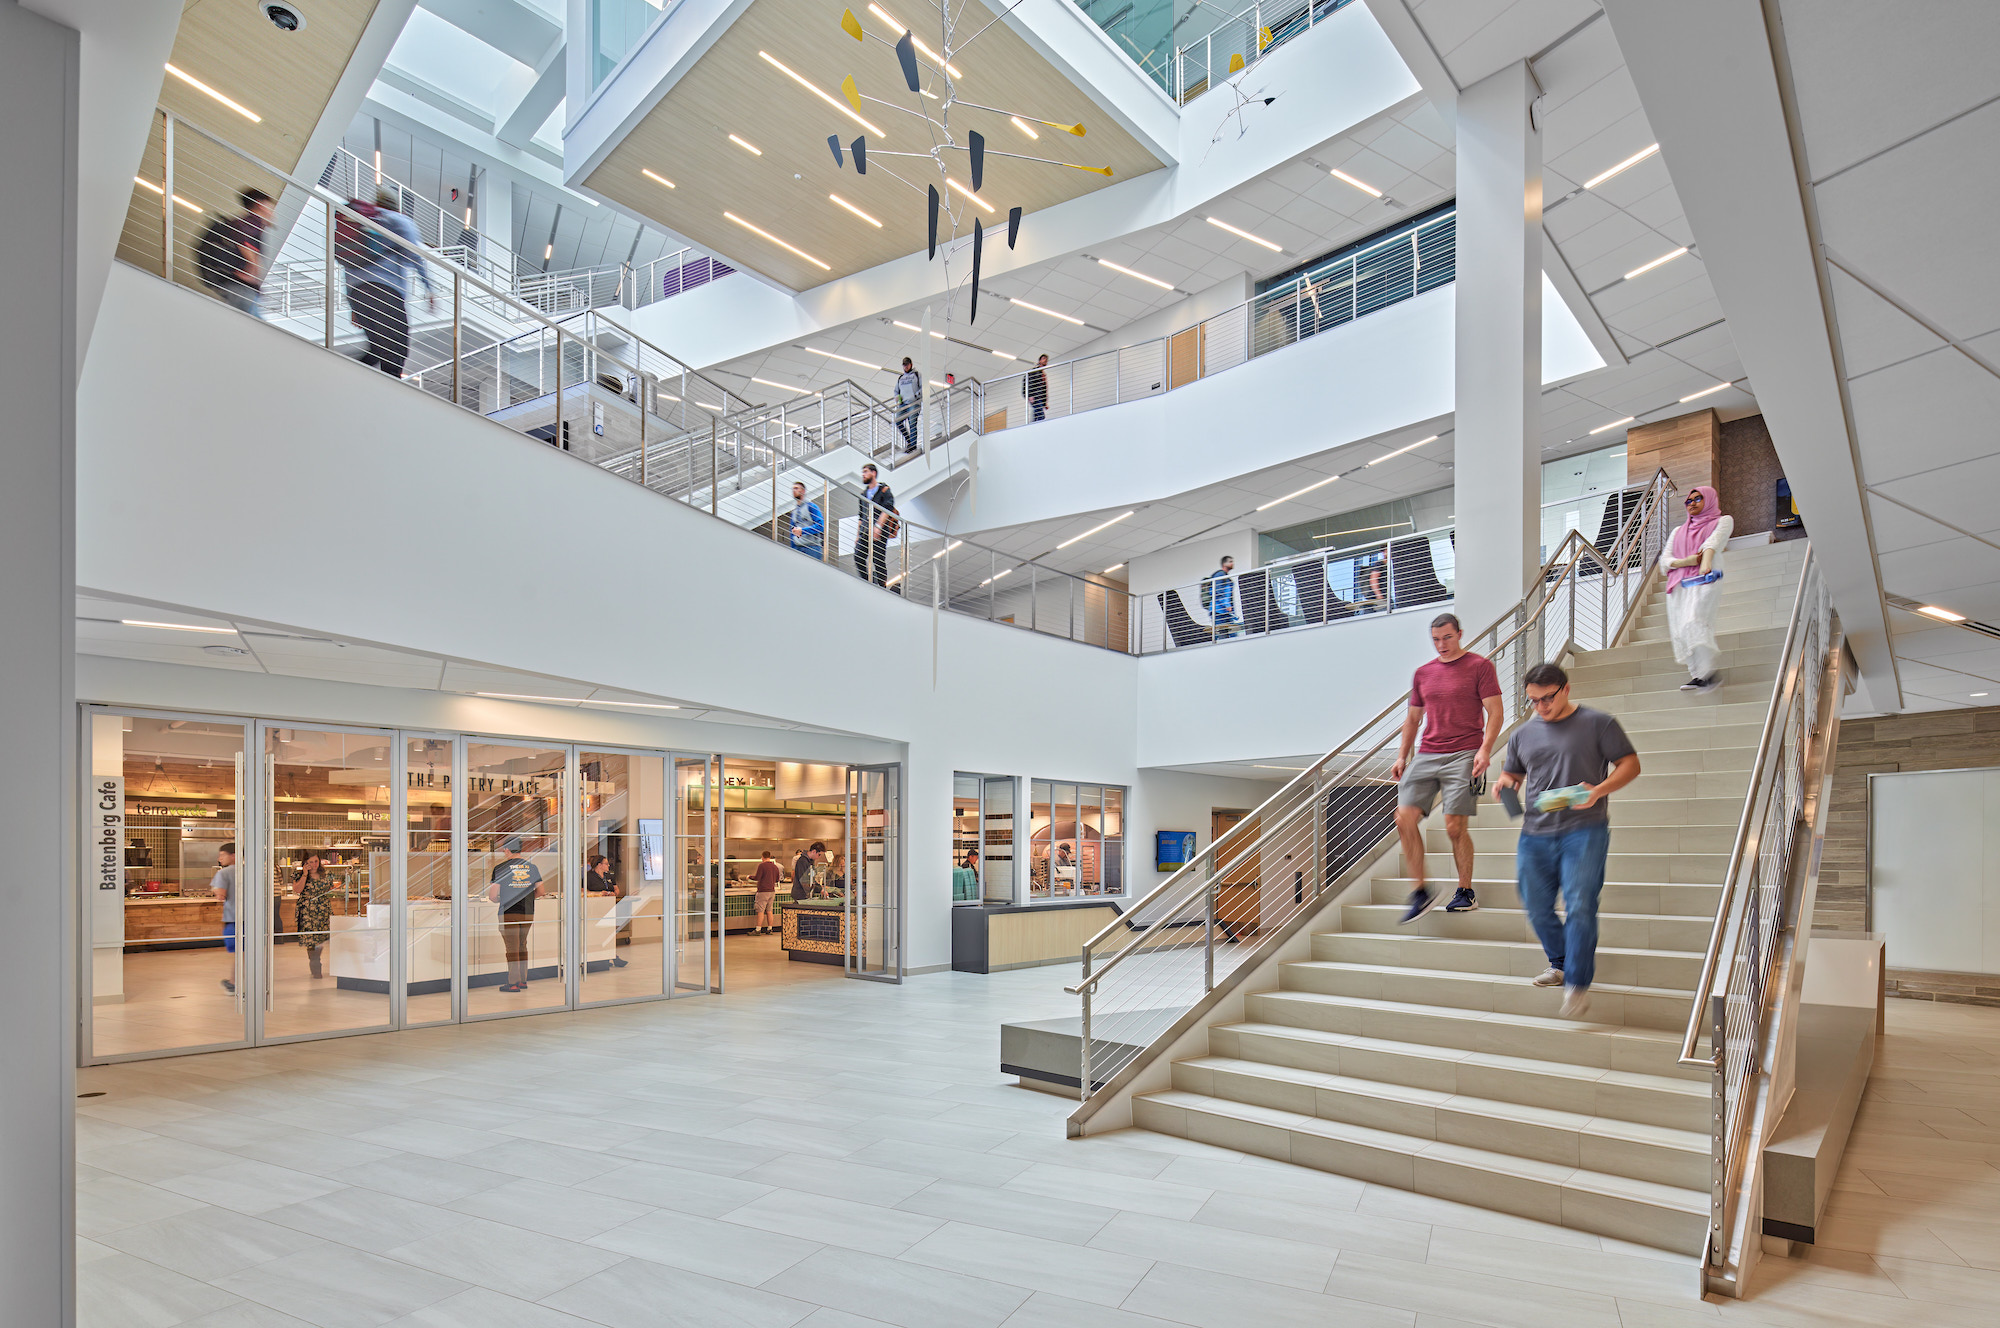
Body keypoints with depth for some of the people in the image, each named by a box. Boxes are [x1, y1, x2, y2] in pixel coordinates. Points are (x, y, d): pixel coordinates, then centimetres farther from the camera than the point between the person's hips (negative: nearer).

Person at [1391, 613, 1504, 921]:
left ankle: (1466, 892, 12)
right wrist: (1402, 756, 15)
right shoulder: (1423, 673, 17)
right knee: (1404, 819, -7)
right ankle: (1420, 893, 2)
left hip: (1464, 755, -5)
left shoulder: (1480, 666, 2)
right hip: (1426, 756, 5)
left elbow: (1495, 712, -3)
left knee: (1454, 826, -7)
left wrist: (1485, 750, -16)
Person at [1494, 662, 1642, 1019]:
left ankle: (1578, 983, -3)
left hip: (1584, 831, -5)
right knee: (1537, 907, 9)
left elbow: (1630, 764, 2)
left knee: (1579, 906, -12)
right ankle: (1560, 962, 32)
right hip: (1535, 834, 5)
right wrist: (1505, 782, 0)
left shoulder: (1597, 724, 3)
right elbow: (1513, 774, 26)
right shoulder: (1523, 735, 16)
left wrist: (1599, 790, -16)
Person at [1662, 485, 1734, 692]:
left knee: (1693, 623, -24)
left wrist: (1706, 561, -28)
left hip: (1705, 582, -5)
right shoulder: (1679, 531, 25)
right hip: (1678, 585, 5)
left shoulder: (1722, 521, 14)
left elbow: (1713, 542, -8)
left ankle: (1709, 672, -24)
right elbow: (1664, 560, 15)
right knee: (1681, 630, -3)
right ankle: (1697, 675, 1)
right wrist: (1685, 561, -7)